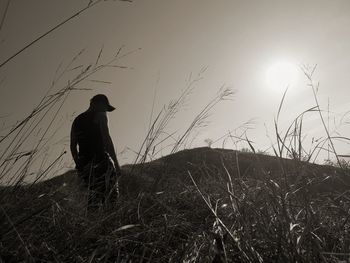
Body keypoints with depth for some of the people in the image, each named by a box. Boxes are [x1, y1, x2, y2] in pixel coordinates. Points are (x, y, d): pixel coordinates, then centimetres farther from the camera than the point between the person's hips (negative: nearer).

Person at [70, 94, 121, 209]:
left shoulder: (77, 120, 21)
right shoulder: (100, 115, 1)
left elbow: (73, 146, 21)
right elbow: (106, 139, -12)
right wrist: (116, 163, -14)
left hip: (83, 164, 7)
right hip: (99, 160, -7)